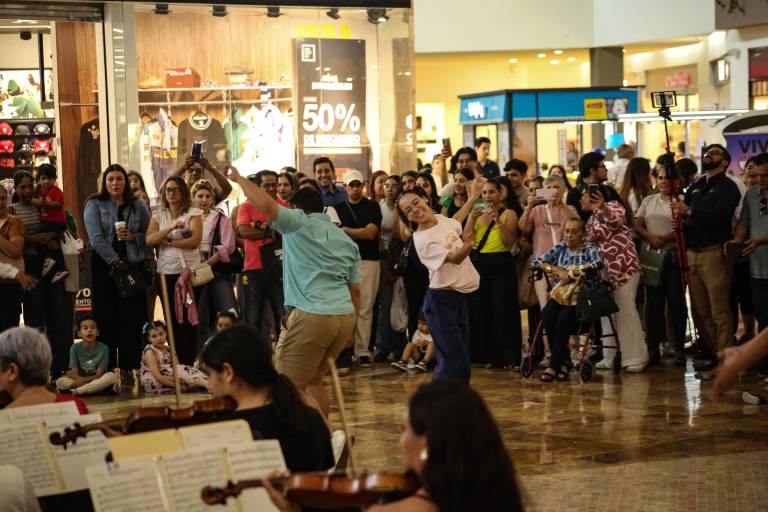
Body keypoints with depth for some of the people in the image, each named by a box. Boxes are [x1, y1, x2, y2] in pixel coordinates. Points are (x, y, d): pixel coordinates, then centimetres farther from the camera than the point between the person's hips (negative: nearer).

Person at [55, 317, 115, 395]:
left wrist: (85, 380, -29)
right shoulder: (75, 348, -3)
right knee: (60, 381, -25)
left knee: (111, 376, -31)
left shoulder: (103, 348, -6)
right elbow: (74, 374, -8)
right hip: (79, 381, 0)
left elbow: (99, 375, -11)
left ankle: (74, 391, -34)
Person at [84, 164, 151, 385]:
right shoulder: (94, 205, 4)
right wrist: (116, 261, -15)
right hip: (104, 266, -2)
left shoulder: (138, 206, 12)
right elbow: (96, 238, -8)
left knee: (132, 318, -1)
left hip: (133, 265, 2)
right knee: (106, 317, -3)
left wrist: (133, 237, -10)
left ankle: (127, 367, 4)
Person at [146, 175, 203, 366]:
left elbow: (195, 240, -11)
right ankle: (176, 363, 10)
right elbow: (149, 239, -3)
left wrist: (167, 242, -7)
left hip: (189, 271, -3)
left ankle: (189, 363, 0)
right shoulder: (158, 215, 13)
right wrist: (171, 227, -14)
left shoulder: (193, 213, 2)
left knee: (188, 320, -4)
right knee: (171, 320, 5)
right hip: (166, 272, 4)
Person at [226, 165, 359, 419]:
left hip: (310, 316, -7)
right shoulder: (347, 241, 20)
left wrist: (239, 178, 0)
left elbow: (266, 205, -15)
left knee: (291, 386, -1)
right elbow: (355, 289, 19)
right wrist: (350, 327, 26)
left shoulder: (299, 224, 1)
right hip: (345, 317, 7)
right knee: (313, 380, 21)